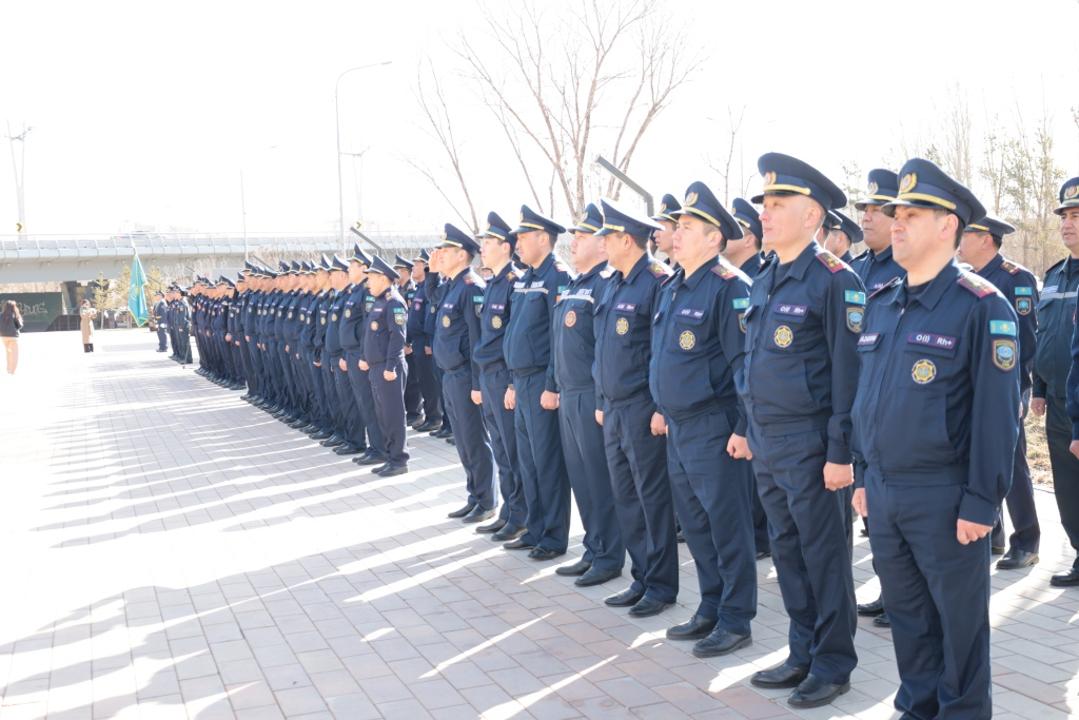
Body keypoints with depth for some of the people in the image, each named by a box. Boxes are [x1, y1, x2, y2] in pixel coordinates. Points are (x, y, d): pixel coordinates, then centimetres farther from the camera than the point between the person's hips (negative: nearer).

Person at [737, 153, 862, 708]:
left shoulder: (834, 280, -13)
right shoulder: (763, 281, 12)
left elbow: (848, 370, -16)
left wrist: (841, 451, -18)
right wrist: (749, 430, 17)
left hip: (809, 443, -8)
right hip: (766, 443, 8)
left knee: (824, 555, 4)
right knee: (787, 552, 15)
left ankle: (833, 666, 17)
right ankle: (803, 655, 28)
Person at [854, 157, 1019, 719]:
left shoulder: (981, 307, -11)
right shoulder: (881, 305, 10)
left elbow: (997, 414, -14)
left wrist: (981, 502, -16)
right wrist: (866, 476, 15)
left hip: (943, 497, -6)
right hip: (883, 493, 7)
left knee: (959, 618, 7)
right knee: (905, 610, 17)